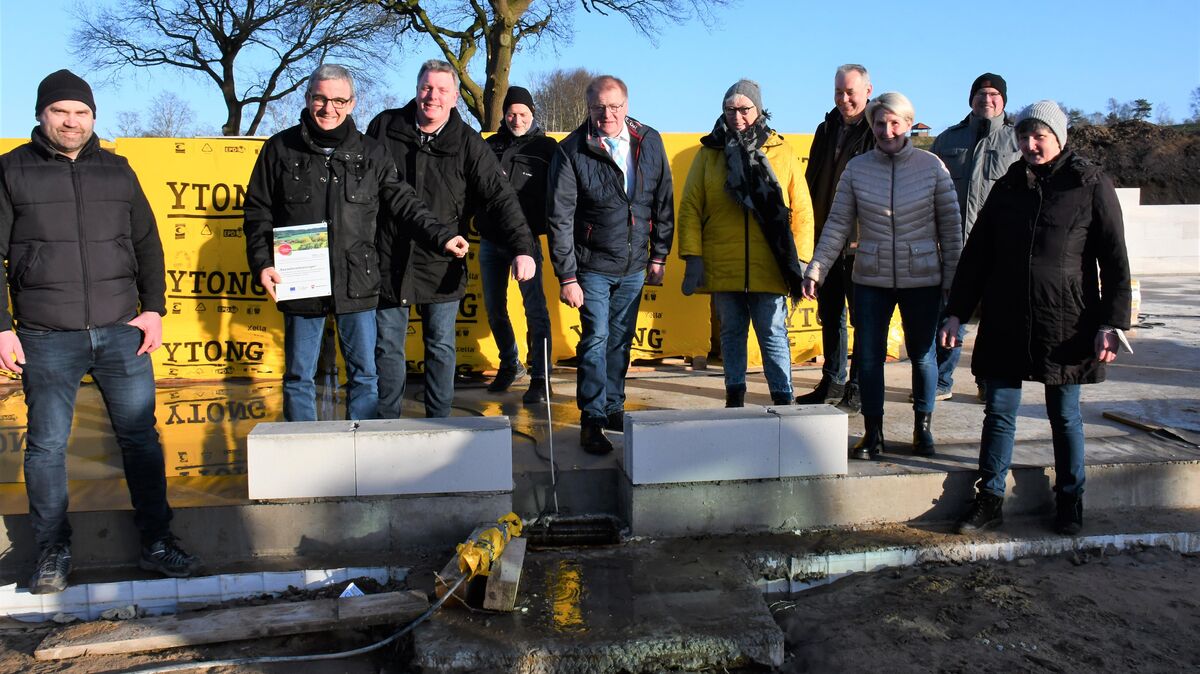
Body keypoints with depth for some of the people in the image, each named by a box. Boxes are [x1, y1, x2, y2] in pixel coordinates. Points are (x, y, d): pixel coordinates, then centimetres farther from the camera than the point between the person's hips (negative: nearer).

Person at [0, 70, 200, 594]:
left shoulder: (117, 170, 12)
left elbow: (147, 245, 13)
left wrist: (154, 309, 2)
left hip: (121, 333, 2)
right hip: (46, 339, -2)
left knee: (140, 436, 4)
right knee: (46, 444, 5)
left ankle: (156, 542, 15)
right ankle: (53, 550, 20)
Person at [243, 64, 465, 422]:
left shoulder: (372, 153, 6)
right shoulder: (280, 148, 4)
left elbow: (403, 202, 7)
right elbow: (258, 212, 6)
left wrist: (441, 236, -5)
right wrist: (262, 263, -6)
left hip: (356, 284, 1)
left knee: (365, 374, 8)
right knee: (298, 376, 9)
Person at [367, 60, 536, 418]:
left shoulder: (468, 143, -4)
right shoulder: (384, 126, 1)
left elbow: (500, 196, -12)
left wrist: (522, 248, -25)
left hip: (441, 266, -1)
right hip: (388, 263, 1)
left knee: (441, 348, 9)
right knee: (387, 347, 9)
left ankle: (439, 423, 23)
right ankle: (387, 423, 23)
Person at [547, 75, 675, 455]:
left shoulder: (650, 142, -1)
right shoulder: (572, 151, -11)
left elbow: (664, 202, 7)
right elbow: (560, 218, -11)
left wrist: (659, 256, 5)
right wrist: (566, 277, -13)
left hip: (634, 267, 4)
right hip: (593, 266, -4)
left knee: (621, 341, 13)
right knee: (596, 340, -4)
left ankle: (613, 408, 27)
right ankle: (592, 420, 6)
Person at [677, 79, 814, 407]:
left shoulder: (781, 152, 4)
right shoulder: (709, 153, 6)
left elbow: (801, 209, 3)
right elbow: (690, 208, 3)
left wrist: (801, 259, -4)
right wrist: (693, 257, -6)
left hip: (769, 268, -1)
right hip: (722, 268, 1)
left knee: (773, 336, 4)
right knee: (731, 333, 13)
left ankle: (783, 401, 12)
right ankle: (734, 397, 25)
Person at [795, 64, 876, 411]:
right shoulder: (827, 129, 14)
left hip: (861, 243, -6)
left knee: (863, 317, 2)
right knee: (830, 315, 13)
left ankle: (858, 389, 10)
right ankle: (832, 383, 25)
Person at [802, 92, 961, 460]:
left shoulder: (932, 166, -3)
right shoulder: (856, 168, 0)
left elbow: (951, 226, 0)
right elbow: (837, 224, 1)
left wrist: (953, 280, -2)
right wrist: (816, 269, -6)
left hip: (922, 279, -1)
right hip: (871, 279, 1)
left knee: (922, 356, 10)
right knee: (869, 358, 4)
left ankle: (923, 427, 29)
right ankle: (873, 433, 19)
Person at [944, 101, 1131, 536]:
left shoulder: (1091, 185, -1)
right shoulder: (1007, 187, 9)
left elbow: (1114, 259, -2)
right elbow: (976, 255, 11)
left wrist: (1111, 323, -10)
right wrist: (957, 312, 6)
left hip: (1066, 321, -3)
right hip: (1005, 321, 3)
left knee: (1065, 415, 9)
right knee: (999, 412, 4)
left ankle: (1069, 504, 23)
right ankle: (990, 500, 13)